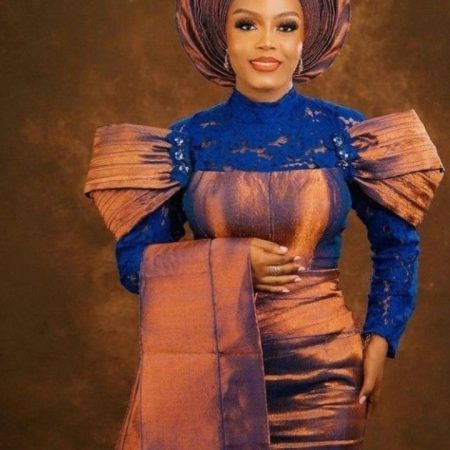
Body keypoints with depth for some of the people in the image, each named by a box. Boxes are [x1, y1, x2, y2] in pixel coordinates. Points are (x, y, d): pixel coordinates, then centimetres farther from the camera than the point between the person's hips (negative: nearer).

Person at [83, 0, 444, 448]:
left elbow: (396, 245, 8)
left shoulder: (344, 134, -2)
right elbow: (135, 259, 0)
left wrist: (379, 341, -2)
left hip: (321, 370, 0)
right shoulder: (187, 141, -1)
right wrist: (223, 264, -15)